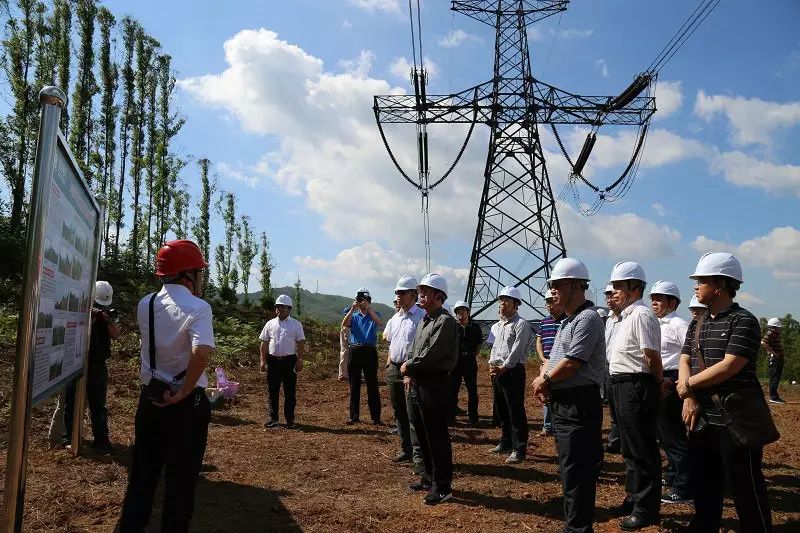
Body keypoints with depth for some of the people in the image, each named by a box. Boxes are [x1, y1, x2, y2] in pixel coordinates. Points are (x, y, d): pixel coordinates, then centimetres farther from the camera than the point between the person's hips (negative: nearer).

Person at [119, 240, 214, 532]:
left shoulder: (145, 305, 3)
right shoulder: (198, 307, -17)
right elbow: (201, 353, -31)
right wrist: (185, 392, -20)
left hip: (149, 398, 6)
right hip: (187, 403, -5)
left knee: (142, 475, 17)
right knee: (181, 479, 9)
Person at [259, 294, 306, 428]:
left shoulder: (296, 324, 4)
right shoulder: (270, 324, 9)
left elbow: (301, 344, 1)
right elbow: (264, 343, 9)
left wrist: (300, 360, -7)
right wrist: (263, 360, 2)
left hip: (289, 360, -2)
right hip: (273, 360, 2)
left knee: (290, 391, 2)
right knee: (272, 391, 7)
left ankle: (290, 419, 11)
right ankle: (273, 418, 16)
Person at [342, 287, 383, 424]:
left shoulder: (374, 315, 7)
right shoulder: (353, 316, 12)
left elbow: (380, 324, -17)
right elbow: (344, 324, -9)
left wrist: (368, 308, -23)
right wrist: (352, 309, -20)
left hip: (370, 351, -2)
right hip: (354, 351, 2)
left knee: (372, 385, -1)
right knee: (354, 385, 8)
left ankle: (376, 417, 3)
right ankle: (354, 416, 16)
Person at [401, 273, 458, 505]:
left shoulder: (445, 321, -14)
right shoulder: (424, 321, 16)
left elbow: (431, 354, -20)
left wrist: (408, 366, -7)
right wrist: (409, 375, 6)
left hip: (435, 384, -9)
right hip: (417, 384, 9)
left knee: (437, 437, -1)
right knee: (422, 434, 17)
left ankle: (442, 487, 10)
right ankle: (429, 477, 32)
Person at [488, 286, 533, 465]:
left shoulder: (521, 324, -8)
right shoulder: (496, 326, 17)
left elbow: (517, 349, -15)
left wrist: (503, 367, -16)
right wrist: (492, 364, 2)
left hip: (513, 370, -8)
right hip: (498, 371, 8)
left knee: (516, 411, -6)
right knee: (501, 409, 15)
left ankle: (519, 449, 0)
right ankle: (506, 443, 28)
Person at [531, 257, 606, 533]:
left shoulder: (588, 318, -15)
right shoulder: (567, 321, 17)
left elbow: (572, 363, -22)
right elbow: (553, 358, 19)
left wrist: (544, 380, -8)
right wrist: (545, 376, -2)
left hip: (579, 404, -10)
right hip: (562, 402, 10)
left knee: (576, 471, -2)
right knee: (570, 467, 18)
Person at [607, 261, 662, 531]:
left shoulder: (641, 315, -16)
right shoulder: (625, 316, 15)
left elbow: (652, 357, -19)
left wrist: (657, 384, -8)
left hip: (637, 387, -10)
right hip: (622, 386, 10)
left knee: (643, 450, 1)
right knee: (630, 447, 20)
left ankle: (646, 510, 12)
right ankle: (633, 498, 34)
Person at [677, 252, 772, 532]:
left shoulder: (744, 321, -12)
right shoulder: (697, 323, 11)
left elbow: (729, 367, -20)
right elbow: (684, 362, 7)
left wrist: (688, 385, -10)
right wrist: (689, 399, -8)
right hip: (702, 414, 7)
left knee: (745, 486, 2)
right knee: (703, 483, 18)